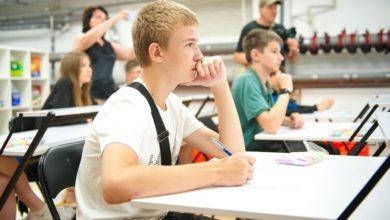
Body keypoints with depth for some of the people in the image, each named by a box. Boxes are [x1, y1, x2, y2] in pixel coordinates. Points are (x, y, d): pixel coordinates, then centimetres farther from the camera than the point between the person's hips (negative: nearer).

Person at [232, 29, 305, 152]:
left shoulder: (264, 82, 9)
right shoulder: (247, 81, -18)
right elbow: (270, 126, -27)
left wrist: (289, 121, 1)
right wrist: (286, 90, -17)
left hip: (265, 146, 8)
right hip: (250, 151, -8)